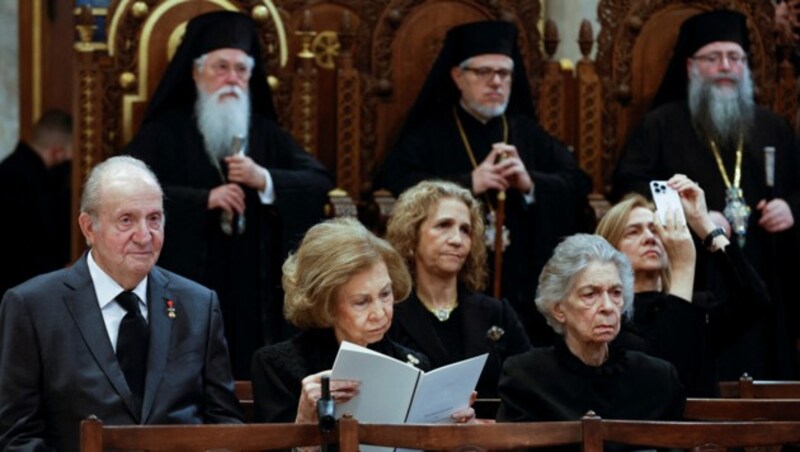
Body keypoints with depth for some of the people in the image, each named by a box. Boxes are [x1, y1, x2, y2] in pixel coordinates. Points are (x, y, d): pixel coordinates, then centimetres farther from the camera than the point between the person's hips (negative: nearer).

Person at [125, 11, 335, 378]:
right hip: (186, 291, -3)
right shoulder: (165, 133, 4)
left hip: (255, 294, 3)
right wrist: (204, 199, -18)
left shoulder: (267, 135, 15)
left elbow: (320, 183, 3)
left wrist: (263, 179, -13)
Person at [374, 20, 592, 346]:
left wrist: (531, 184, -12)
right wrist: (469, 184, -15)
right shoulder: (427, 135, 7)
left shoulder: (529, 134, 18)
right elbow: (392, 188, -10)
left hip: (525, 291, 3)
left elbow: (578, 187, 7)